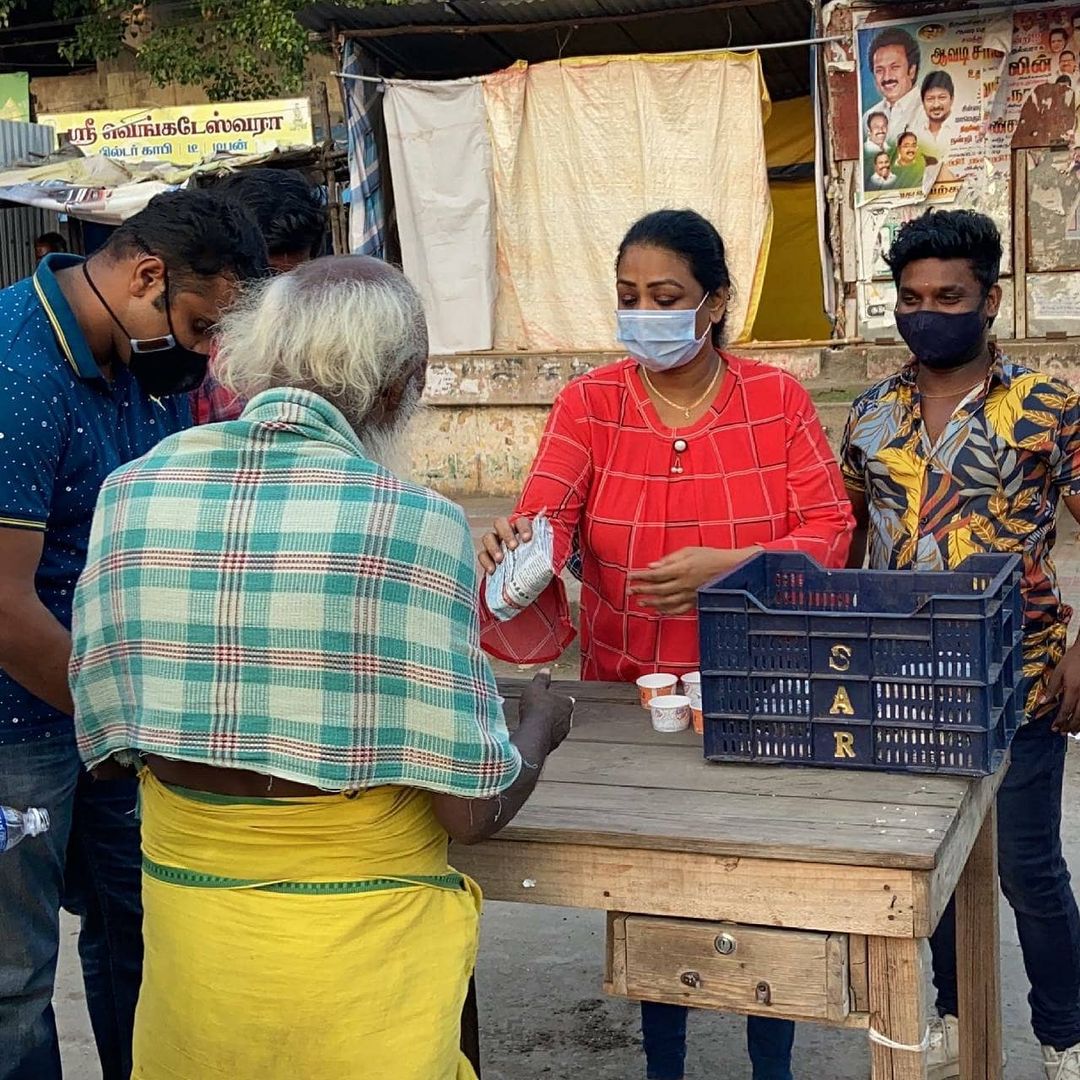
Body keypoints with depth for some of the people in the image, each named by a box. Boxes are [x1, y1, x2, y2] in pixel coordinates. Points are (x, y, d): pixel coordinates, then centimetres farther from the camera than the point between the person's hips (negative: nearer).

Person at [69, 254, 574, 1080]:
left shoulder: (133, 492, -6)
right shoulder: (415, 524, -18)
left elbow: (111, 741, 3)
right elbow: (471, 810, -14)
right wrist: (540, 730, 6)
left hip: (182, 936, 4)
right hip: (357, 942, -3)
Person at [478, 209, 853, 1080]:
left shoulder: (777, 399, -3)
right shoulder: (589, 403, -2)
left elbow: (828, 531, -7)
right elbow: (544, 523, -13)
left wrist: (727, 568, -23)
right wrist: (515, 552, -36)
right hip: (629, 699, 1)